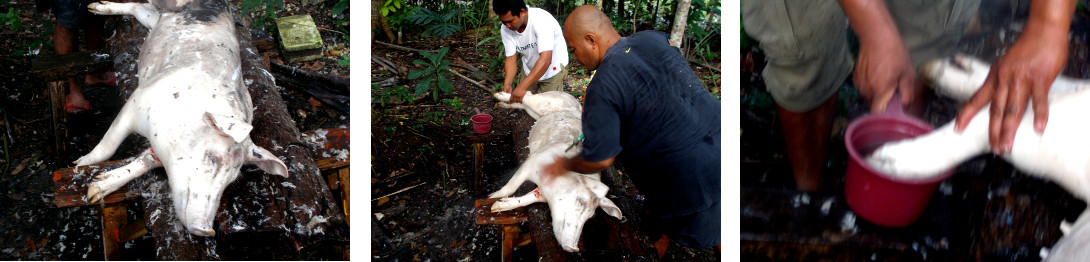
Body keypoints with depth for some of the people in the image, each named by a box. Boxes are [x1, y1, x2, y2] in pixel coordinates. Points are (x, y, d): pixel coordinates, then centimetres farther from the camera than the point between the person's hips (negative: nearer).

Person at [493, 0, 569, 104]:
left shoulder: (541, 21, -36)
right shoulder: (505, 29, -17)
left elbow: (545, 60, -43)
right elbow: (511, 58, -12)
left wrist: (522, 87, -48)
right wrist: (507, 84, -31)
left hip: (554, 67, -5)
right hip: (529, 68, 5)